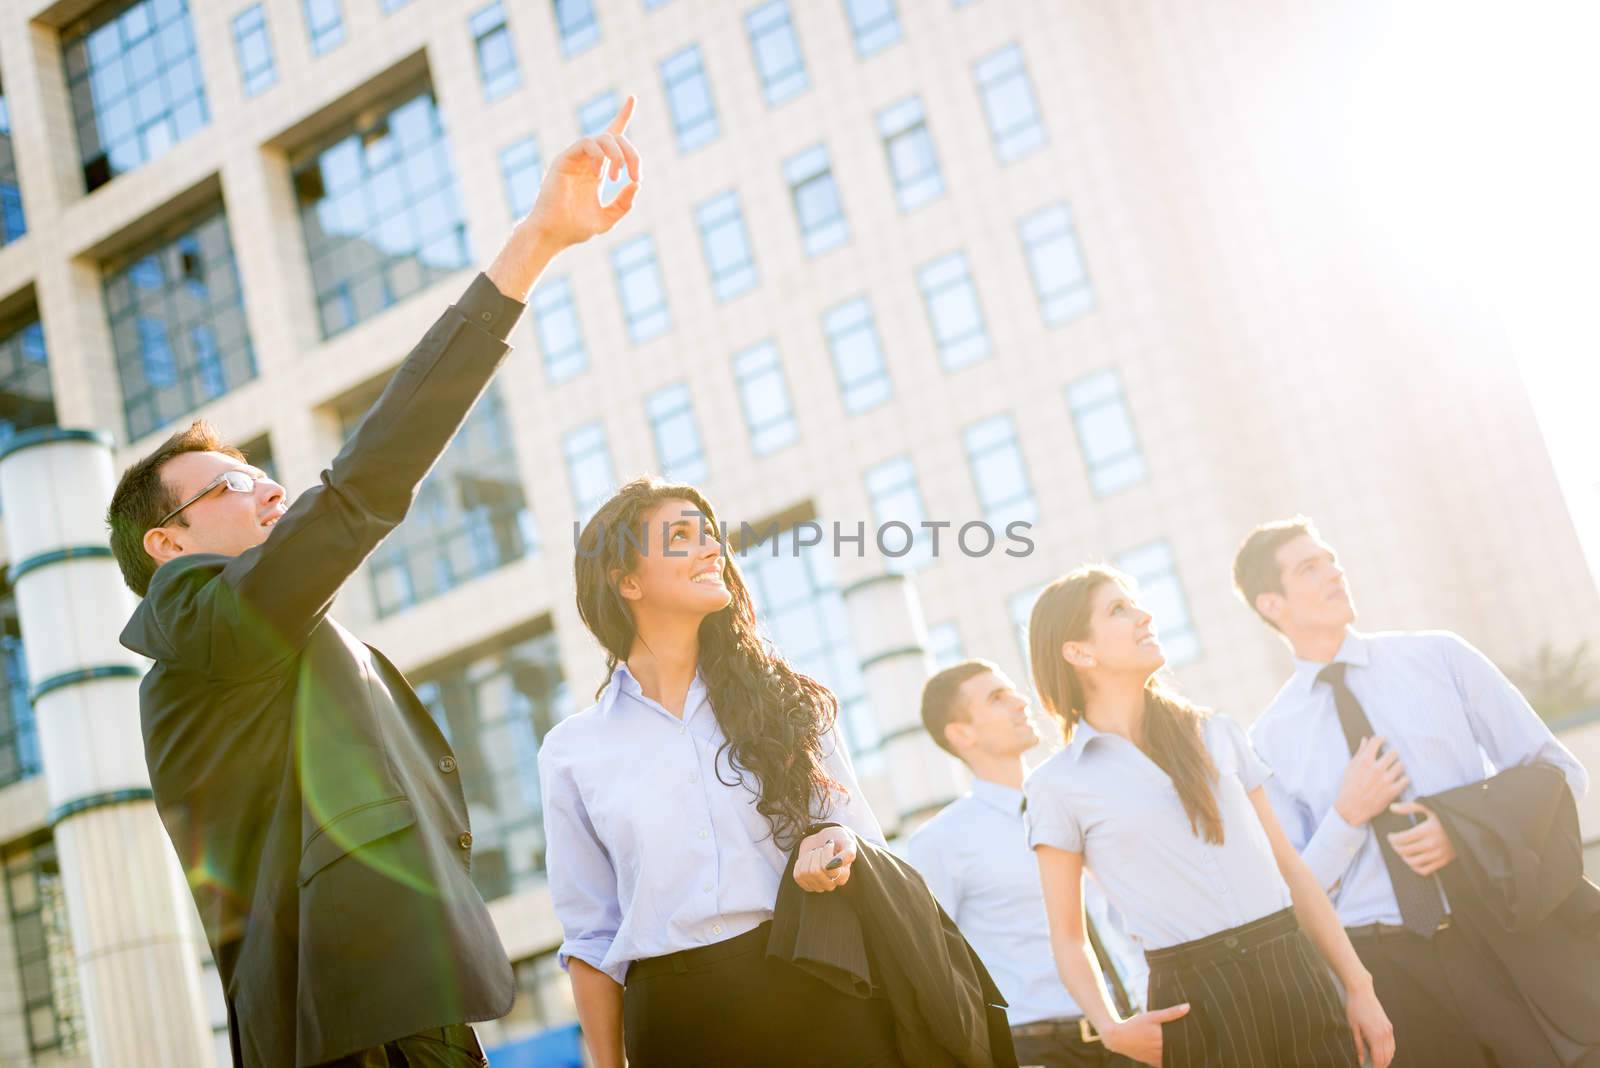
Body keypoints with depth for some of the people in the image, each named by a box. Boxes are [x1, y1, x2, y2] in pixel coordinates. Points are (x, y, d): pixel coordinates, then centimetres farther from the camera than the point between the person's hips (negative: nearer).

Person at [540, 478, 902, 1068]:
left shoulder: (784, 700, 7)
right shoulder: (571, 752, 4)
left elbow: (866, 845, 11)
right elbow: (591, 937, 7)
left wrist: (837, 846, -11)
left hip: (818, 997, 1)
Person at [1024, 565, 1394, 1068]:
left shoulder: (1216, 734, 10)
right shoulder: (1057, 784, -1)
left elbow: (1290, 866, 11)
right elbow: (1068, 938, 4)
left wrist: (1358, 986, 7)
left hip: (1293, 974, 3)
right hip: (1191, 1002, -3)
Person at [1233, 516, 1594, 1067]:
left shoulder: (1439, 656, 3)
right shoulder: (1272, 738, 2)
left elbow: (1559, 771, 4)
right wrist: (1347, 816, -13)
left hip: (1498, 933, 1)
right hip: (1386, 965, 0)